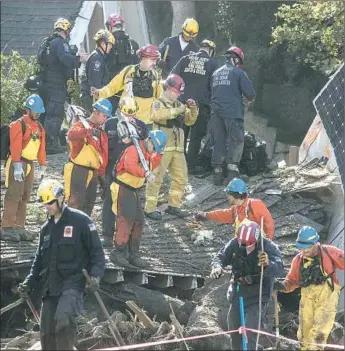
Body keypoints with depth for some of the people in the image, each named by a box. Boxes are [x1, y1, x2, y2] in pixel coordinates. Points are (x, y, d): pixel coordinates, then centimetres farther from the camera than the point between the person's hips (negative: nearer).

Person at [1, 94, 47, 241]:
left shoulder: (39, 127, 14)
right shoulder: (19, 124, -11)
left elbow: (41, 148, 20)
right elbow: (15, 147, -18)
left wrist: (42, 166, 17)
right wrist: (17, 166, -24)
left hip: (30, 164, 8)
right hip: (17, 163, -8)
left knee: (25, 197, 10)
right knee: (14, 195, -13)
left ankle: (19, 226, 15)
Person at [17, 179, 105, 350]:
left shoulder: (80, 220, -1)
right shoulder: (46, 228, 20)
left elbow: (97, 251, -2)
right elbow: (39, 259, 26)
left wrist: (95, 275, -16)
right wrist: (29, 283, 14)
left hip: (73, 282, -7)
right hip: (50, 286, 7)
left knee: (63, 318, -30)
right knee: (47, 333, 1)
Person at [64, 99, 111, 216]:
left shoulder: (102, 133, 17)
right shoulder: (81, 125, -5)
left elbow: (103, 155, 22)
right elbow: (71, 134, -30)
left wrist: (102, 174, 18)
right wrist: (89, 131, -45)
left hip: (93, 173, 7)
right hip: (78, 171, -7)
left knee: (89, 204, 11)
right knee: (76, 203, -12)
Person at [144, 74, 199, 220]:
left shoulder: (178, 104, 19)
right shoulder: (159, 103, -3)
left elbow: (189, 121, 18)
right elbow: (157, 115, -26)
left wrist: (193, 109, -1)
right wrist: (177, 111, -30)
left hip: (177, 148, 7)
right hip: (161, 148, -7)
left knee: (181, 178, 10)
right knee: (156, 178, -7)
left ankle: (174, 206, 21)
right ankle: (150, 208, -5)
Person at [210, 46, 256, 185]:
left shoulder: (216, 73, 17)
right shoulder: (238, 72, -1)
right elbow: (250, 93, -5)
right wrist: (250, 98, 16)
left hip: (216, 111, 6)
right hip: (233, 112, -6)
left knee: (219, 141, 9)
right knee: (236, 140, -6)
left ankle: (218, 174, 8)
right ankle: (232, 170, -20)